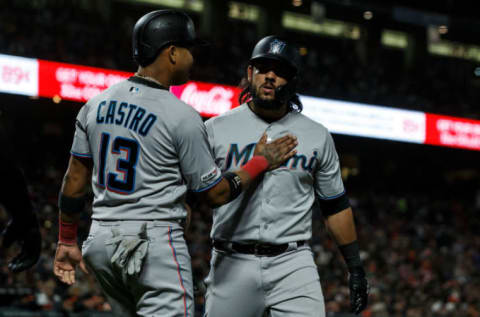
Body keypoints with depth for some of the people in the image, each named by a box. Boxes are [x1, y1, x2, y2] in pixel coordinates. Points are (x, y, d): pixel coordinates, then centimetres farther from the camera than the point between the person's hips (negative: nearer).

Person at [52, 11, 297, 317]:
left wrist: (67, 241, 20)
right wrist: (262, 162, 9)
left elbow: (75, 181, 10)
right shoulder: (182, 116, -12)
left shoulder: (95, 105, 6)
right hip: (156, 245, -7)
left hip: (101, 240, 7)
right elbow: (215, 194, -5)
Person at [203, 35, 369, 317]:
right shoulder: (217, 129, 4)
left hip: (293, 263, 0)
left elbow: (335, 206, 14)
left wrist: (355, 267, 11)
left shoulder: (317, 136, 8)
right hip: (232, 264, 0)